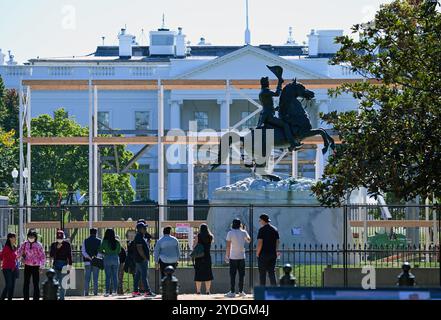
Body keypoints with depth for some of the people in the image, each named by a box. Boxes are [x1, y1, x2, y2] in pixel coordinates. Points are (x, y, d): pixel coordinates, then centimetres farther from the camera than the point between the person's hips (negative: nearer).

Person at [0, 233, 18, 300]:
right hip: (7, 269, -7)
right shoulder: (6, 247, -12)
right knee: (8, 285, -12)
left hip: (13, 269, 7)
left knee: (12, 286, 6)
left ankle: (10, 298, 10)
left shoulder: (15, 248, 10)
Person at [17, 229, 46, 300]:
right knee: (26, 283, 4)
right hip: (27, 266, 3)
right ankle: (26, 298, 11)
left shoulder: (38, 245, -6)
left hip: (36, 267, -3)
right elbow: (19, 252, 9)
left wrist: (41, 267, -6)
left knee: (36, 284, -1)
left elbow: (42, 256, -3)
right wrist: (21, 257, -12)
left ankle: (36, 298, 3)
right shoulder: (25, 244, 3)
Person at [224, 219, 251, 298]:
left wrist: (227, 256, 0)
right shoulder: (243, 232, 0)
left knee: (232, 275, 0)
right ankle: (241, 291, 10)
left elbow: (228, 246, -7)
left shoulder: (230, 233, -6)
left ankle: (232, 292, -3)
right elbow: (249, 240, 19)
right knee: (241, 275, 9)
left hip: (233, 257, -2)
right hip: (241, 257, 2)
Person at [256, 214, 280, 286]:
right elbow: (278, 241, 12)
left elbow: (260, 243, -15)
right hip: (273, 254, 6)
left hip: (263, 254, -6)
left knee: (262, 273, 0)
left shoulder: (262, 230, -11)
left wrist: (257, 253, -6)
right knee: (272, 272, 9)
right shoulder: (275, 229, 9)